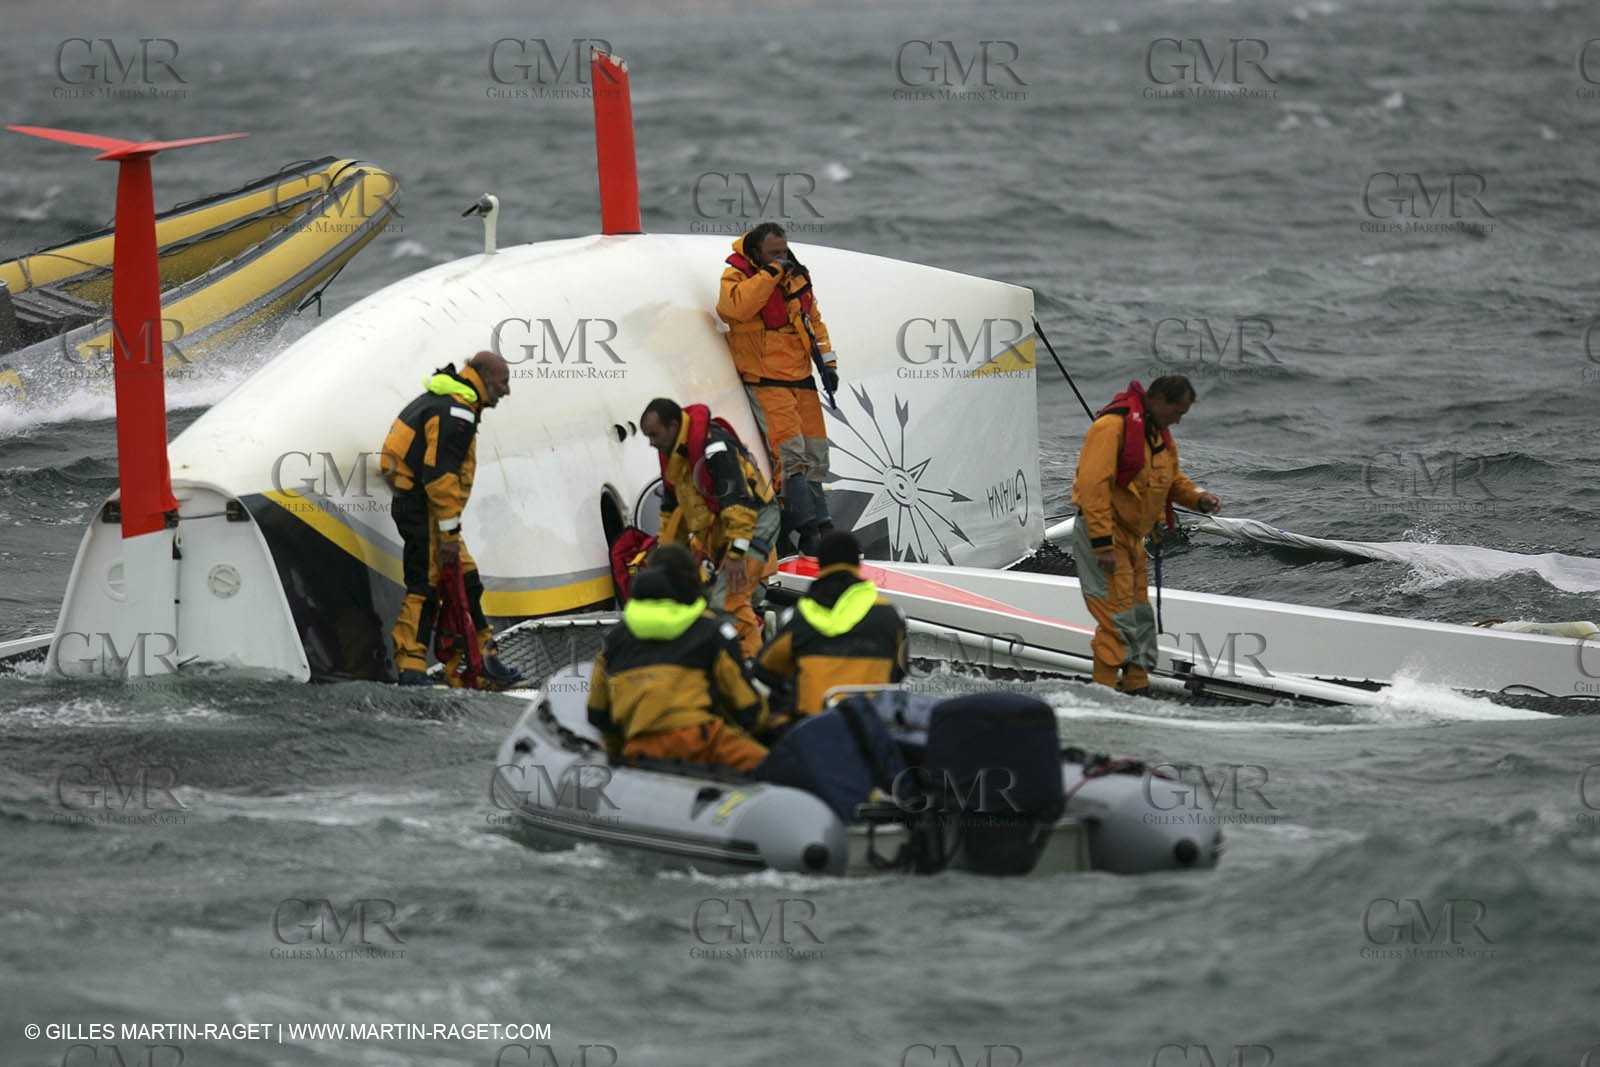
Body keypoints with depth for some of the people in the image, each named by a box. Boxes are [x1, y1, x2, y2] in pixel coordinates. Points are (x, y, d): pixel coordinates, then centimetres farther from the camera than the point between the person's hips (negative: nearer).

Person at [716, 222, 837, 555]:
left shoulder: (796, 277, 13)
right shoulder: (736, 277, -6)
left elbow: (814, 320, 22)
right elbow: (737, 307, -28)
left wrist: (827, 361, 14)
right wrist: (770, 273, -23)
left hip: (801, 379, 7)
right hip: (765, 383, -7)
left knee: (814, 453, 8)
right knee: (789, 452, -17)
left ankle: (819, 523, 17)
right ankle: (808, 531, -19)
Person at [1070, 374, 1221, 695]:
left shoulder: (1160, 433, 11)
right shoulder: (1112, 426, -19)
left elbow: (1171, 479, 22)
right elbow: (1093, 485, -24)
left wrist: (1199, 499, 1)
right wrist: (1102, 544, -27)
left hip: (1132, 536, 10)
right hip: (1102, 535, -9)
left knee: (1140, 618, 14)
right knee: (1118, 618, -12)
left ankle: (1138, 688, 23)